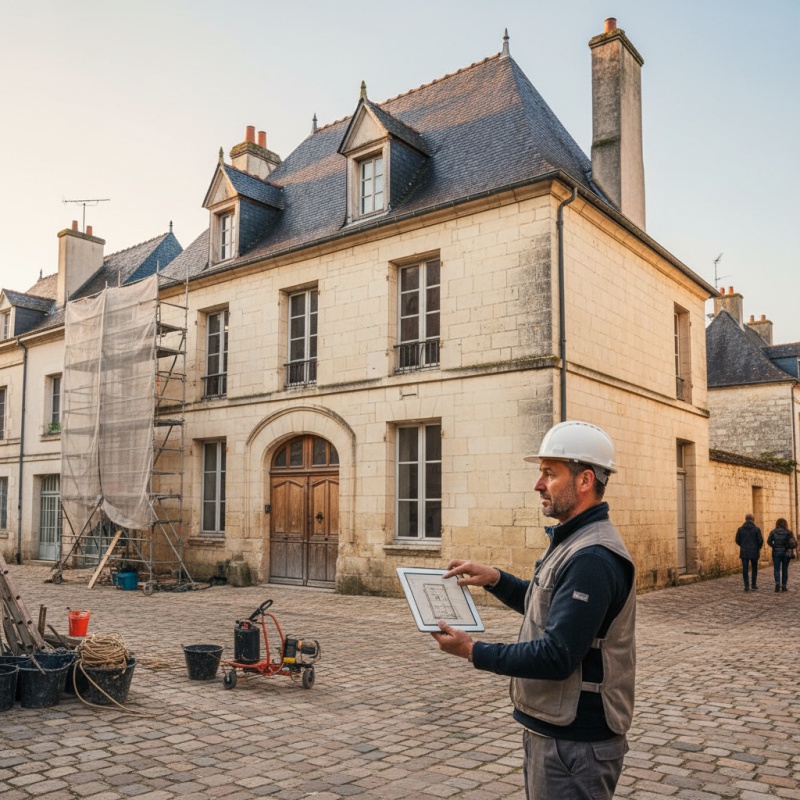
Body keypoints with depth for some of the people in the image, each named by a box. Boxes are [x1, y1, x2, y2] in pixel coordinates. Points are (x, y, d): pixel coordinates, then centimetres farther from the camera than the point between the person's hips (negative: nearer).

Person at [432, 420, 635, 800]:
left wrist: (473, 652, -19)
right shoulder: (572, 541, 9)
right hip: (551, 728, 10)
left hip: (574, 742, -10)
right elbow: (546, 605, 19)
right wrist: (495, 579, 3)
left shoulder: (592, 558, -25)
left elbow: (556, 657, -28)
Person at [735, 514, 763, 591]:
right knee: (754, 568, 14)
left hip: (744, 552, 1)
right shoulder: (756, 529, -6)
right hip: (754, 552, -1)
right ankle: (753, 585, 14)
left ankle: (746, 586, -1)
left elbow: (737, 540, 1)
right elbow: (760, 540, -7)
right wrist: (759, 548, 12)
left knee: (745, 569, 3)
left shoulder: (740, 529, -1)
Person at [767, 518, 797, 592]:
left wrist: (774, 546, 4)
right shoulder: (788, 532, -3)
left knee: (777, 569, 3)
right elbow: (794, 542, -11)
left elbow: (769, 541, -10)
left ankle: (777, 582, -20)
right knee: (784, 569, 11)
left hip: (776, 552, 0)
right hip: (786, 552, 0)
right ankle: (783, 586, 12)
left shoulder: (773, 532, -1)